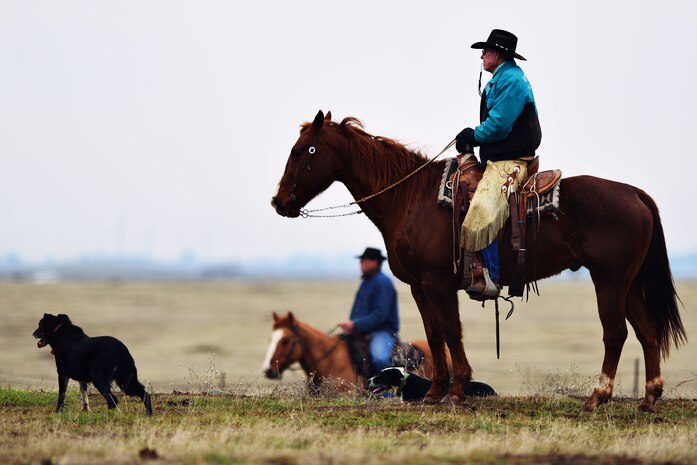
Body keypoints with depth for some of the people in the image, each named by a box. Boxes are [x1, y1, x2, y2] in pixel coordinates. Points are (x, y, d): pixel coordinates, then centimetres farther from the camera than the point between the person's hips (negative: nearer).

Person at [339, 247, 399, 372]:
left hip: (383, 330, -10)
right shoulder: (366, 282, 18)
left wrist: (355, 325, -23)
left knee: (379, 358, -36)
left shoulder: (383, 283, -10)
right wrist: (349, 325, 3)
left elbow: (379, 315, -19)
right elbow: (357, 310, 23)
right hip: (362, 332, 10)